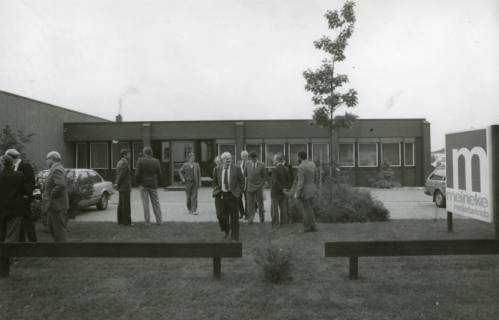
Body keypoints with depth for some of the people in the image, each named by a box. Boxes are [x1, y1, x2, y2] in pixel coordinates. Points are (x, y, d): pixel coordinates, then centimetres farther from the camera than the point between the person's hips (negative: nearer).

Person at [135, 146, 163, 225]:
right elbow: (159, 174, 0)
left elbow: (137, 173, -10)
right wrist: (157, 183, 11)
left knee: (145, 203, 4)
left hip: (143, 185, -2)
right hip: (153, 185, 2)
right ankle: (159, 220, 11)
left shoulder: (140, 161, -8)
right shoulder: (156, 161, -2)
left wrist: (139, 183, 2)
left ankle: (147, 221, 5)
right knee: (156, 203, 9)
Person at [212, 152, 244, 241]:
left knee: (234, 218, 2)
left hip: (232, 195, -2)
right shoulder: (217, 169, 5)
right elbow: (214, 182, 16)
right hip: (222, 195, 2)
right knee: (222, 216, 4)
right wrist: (217, 190, 4)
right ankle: (226, 231, 34)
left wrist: (238, 192, -4)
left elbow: (242, 181, 3)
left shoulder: (236, 169, -3)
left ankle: (234, 238, 13)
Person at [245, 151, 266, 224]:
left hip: (258, 187, -1)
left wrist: (261, 184, -6)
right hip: (249, 187, 1)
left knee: (260, 203, 8)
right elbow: (245, 175, 11)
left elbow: (264, 177, 2)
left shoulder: (261, 165, -1)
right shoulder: (248, 164, 5)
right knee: (250, 203, -2)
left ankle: (261, 218, 25)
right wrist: (246, 183, 3)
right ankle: (250, 219, 3)